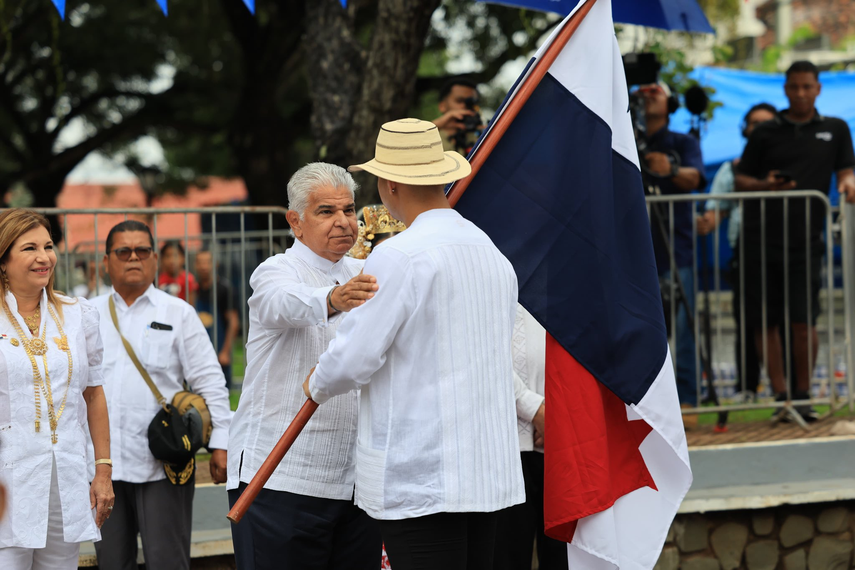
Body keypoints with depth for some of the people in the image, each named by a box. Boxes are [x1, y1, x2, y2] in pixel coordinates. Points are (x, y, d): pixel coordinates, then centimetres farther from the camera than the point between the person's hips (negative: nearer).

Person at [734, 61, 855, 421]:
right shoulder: (766, 133, 10)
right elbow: (740, 180, 10)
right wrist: (764, 185, -10)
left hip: (805, 240, -1)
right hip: (761, 239, 1)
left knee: (803, 321, -8)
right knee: (765, 322, 1)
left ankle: (803, 395, 7)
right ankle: (781, 395, 10)